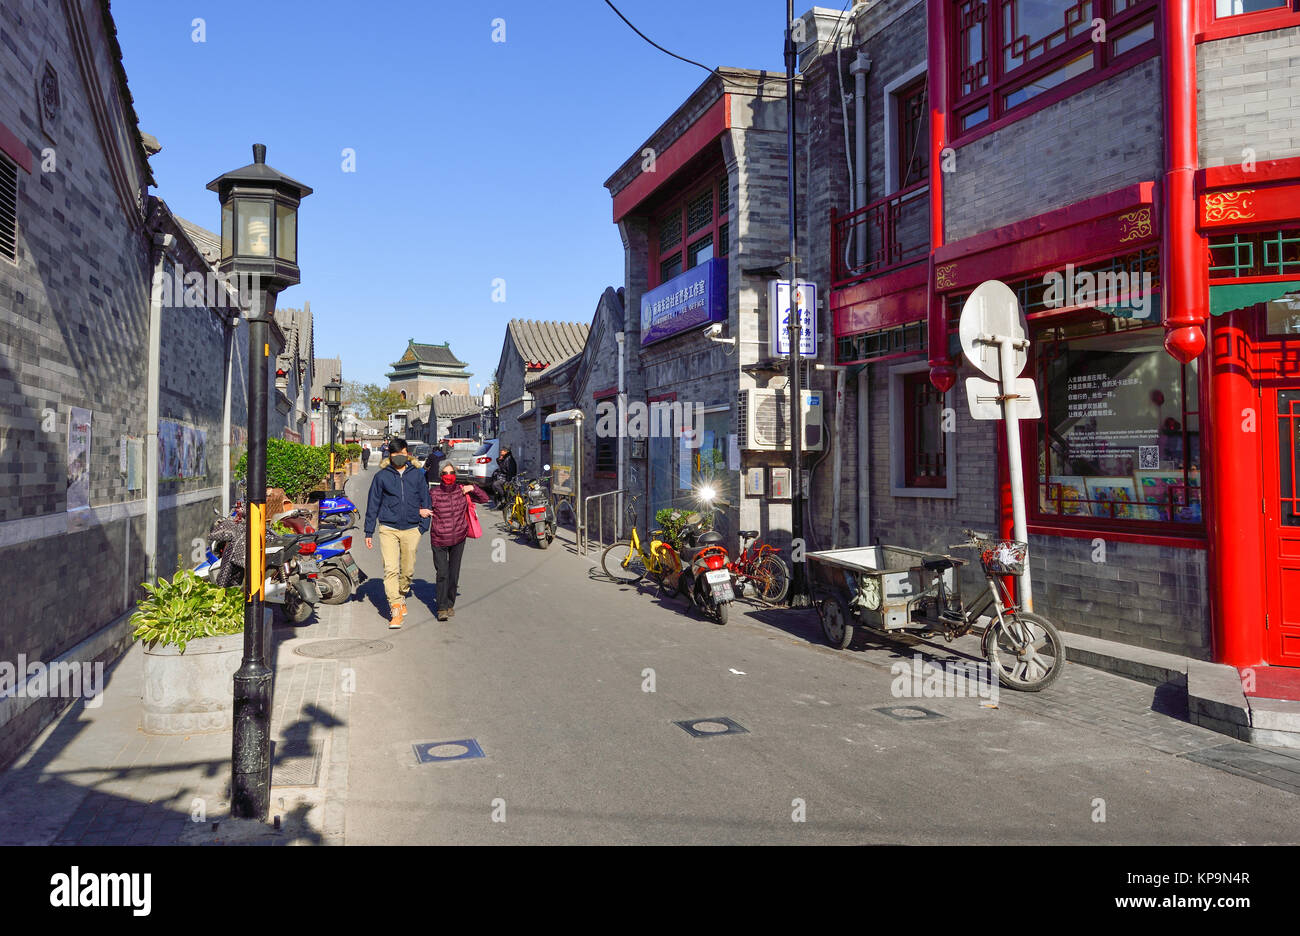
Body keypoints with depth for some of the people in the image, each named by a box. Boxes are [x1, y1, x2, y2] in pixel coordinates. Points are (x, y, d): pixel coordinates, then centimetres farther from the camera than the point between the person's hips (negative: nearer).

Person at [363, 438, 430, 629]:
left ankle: (402, 597, 33)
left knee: (408, 570, 9)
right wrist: (369, 532, 6)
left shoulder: (417, 475, 8)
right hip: (388, 529, -1)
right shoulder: (382, 476, 5)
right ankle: (395, 608, -12)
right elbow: (373, 504, 8)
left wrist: (424, 526, 4)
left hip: (411, 530, 2)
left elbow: (425, 501, 13)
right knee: (391, 569, -12)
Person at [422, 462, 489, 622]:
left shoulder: (462, 491, -1)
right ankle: (442, 608, -1)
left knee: (454, 574, 9)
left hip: (458, 539, 3)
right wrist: (420, 511, -20)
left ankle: (450, 604, 25)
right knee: (442, 574, -9)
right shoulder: (434, 494, -9)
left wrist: (473, 488, -7)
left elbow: (484, 499, 8)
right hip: (439, 540, -3)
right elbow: (423, 509, 2)